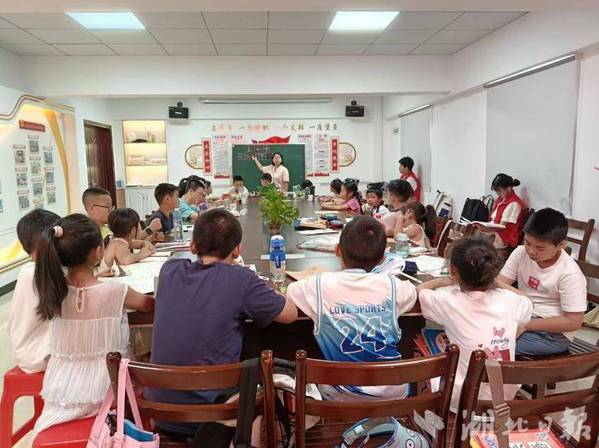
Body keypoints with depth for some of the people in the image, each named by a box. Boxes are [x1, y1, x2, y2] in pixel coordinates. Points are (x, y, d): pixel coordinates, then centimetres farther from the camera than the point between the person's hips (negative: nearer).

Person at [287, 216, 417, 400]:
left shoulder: (320, 285, -13)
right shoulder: (392, 285, -9)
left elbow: (289, 291, 8)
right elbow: (413, 292, 15)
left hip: (339, 394, -1)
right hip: (391, 392, 1)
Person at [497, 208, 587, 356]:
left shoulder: (570, 274, -19)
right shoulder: (521, 253, -6)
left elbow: (573, 322, -17)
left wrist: (525, 325, -21)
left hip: (554, 333, -5)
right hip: (522, 316, 6)